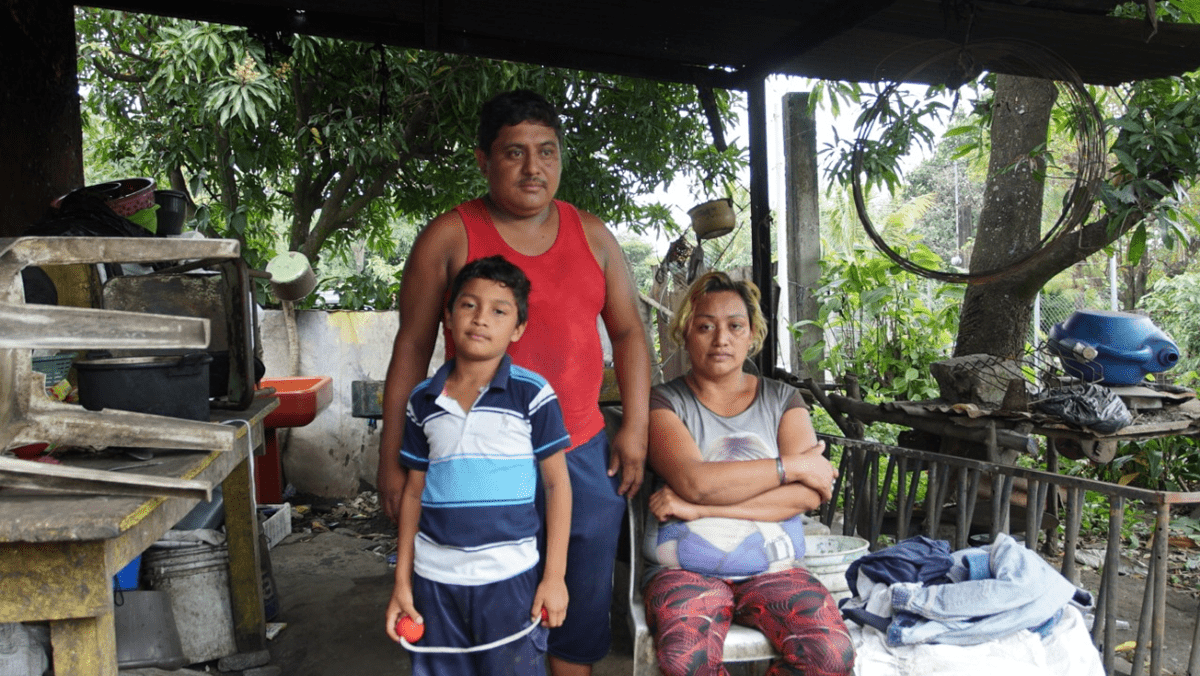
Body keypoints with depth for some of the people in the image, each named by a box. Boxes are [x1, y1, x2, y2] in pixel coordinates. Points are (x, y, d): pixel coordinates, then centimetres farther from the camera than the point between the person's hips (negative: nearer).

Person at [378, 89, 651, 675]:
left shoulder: (592, 235, 7)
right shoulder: (448, 238, -3)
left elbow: (628, 332, 13)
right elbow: (411, 350, -1)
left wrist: (636, 428, 5)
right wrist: (391, 461, -3)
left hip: (583, 454, 3)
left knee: (582, 608, 14)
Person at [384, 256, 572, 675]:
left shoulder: (532, 394, -6)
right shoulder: (423, 401, 5)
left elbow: (557, 484, -3)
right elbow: (414, 492, 10)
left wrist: (555, 576, -6)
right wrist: (402, 582, 9)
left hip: (508, 577, -3)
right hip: (434, 578, 3)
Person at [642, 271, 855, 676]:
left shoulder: (782, 400, 10)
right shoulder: (666, 403, 3)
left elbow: (808, 494, -5)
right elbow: (695, 481, -16)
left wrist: (701, 506, -13)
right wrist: (792, 465, -8)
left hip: (773, 568, 3)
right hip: (686, 570, -2)